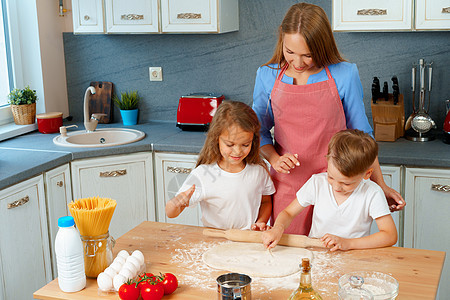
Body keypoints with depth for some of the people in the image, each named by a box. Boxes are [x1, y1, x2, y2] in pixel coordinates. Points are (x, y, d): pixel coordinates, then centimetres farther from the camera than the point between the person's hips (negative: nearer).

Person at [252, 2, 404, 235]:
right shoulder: (267, 76, 0)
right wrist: (274, 158, -10)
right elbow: (260, 130, 9)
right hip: (286, 186, 2)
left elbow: (360, 134, 4)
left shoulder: (344, 75, -5)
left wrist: (380, 184, 3)